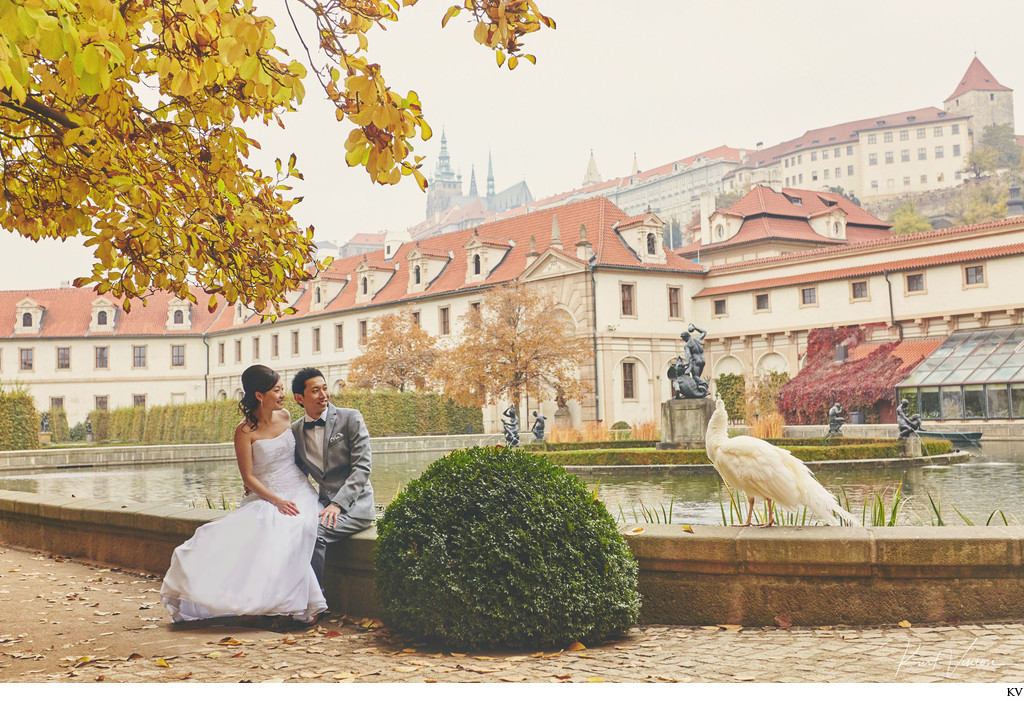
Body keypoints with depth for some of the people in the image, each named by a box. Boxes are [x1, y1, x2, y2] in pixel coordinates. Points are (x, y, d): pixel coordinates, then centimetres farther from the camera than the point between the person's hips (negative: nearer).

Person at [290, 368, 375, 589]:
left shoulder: (351, 419, -3)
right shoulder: (295, 431, 11)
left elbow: (362, 468, -9)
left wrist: (338, 504, -21)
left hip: (354, 505, -4)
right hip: (324, 503, 4)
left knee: (314, 531, -30)